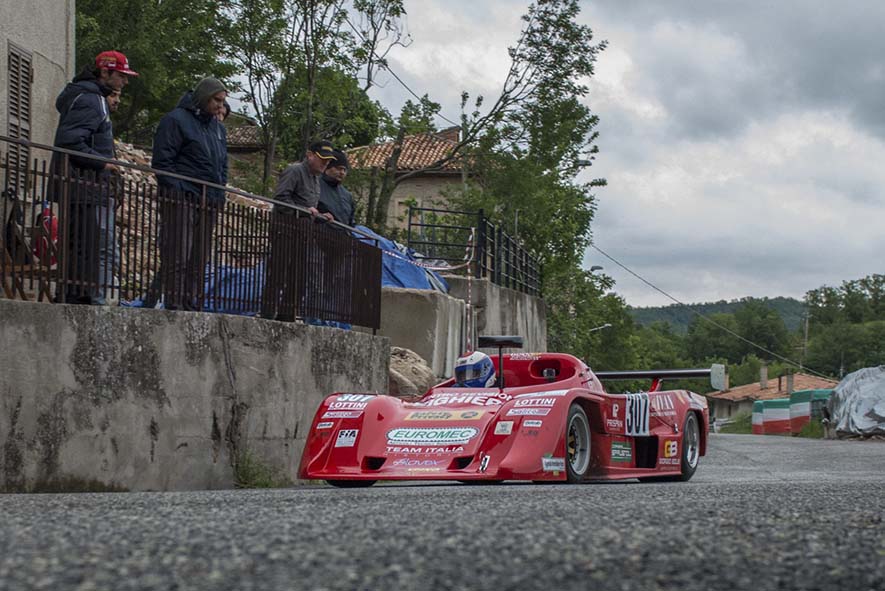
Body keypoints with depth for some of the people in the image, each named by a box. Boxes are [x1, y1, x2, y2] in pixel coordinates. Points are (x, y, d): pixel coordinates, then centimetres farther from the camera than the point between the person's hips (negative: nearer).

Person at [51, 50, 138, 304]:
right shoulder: (90, 101, -12)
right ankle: (93, 301, -15)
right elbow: (70, 141, -23)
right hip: (89, 190, -11)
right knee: (103, 251, -13)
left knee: (79, 250, 13)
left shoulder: (94, 98, 21)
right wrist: (103, 163, -17)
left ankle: (71, 300, 16)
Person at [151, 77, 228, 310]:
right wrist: (176, 189, -15)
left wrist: (219, 194, 13)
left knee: (199, 259, 6)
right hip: (181, 198, -7)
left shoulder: (218, 128, 22)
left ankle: (193, 305, 9)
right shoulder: (176, 120, -2)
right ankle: (174, 305, -11)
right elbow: (162, 161, -7)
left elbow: (222, 166, 28)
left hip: (208, 203, 8)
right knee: (178, 256, -10)